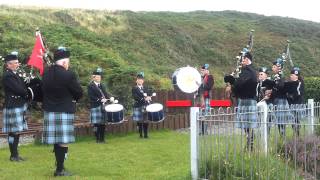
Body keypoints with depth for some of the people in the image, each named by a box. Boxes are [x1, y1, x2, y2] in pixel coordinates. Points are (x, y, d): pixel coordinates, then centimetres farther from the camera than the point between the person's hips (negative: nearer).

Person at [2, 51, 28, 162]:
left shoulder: (15, 74, 15)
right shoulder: (7, 76, -15)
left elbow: (23, 86, 13)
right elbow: (19, 90, -20)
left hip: (19, 106, 9)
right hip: (13, 107, -9)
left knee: (17, 131, 12)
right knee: (13, 132, -3)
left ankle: (15, 154, 19)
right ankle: (13, 155, 5)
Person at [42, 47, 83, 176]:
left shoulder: (46, 73, 2)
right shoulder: (68, 75, -17)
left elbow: (44, 89, 12)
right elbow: (79, 93, -9)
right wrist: (73, 99, 12)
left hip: (49, 110, 7)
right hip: (64, 111, -6)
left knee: (56, 140, 15)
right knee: (63, 141, 1)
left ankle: (59, 166, 25)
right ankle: (60, 170, 5)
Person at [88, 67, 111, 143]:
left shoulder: (102, 86, 19)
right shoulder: (90, 86, -2)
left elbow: (105, 94, 15)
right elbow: (91, 97, -12)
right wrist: (100, 100, -20)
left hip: (103, 106, 6)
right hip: (95, 106, -6)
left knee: (103, 123, 7)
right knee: (97, 124, -4)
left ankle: (102, 139, 15)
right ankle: (98, 139, 4)